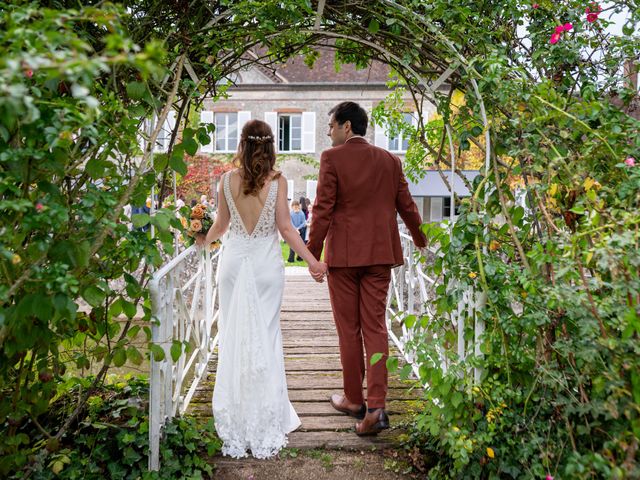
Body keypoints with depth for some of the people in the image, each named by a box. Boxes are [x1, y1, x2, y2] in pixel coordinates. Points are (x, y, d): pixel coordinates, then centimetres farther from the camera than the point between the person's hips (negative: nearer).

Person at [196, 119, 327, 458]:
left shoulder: (227, 180, 0)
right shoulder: (277, 181, -6)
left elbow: (222, 223, 8)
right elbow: (285, 228, -8)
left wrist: (204, 241, 29)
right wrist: (312, 261, -2)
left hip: (233, 262, 2)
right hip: (266, 265, -1)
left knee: (233, 340, 9)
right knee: (265, 339, 7)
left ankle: (235, 431, 18)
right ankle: (265, 429, 14)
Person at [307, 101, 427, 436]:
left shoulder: (332, 158, -6)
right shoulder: (390, 160, 7)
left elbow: (323, 210, -10)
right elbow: (406, 207, 13)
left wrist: (313, 253, -4)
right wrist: (420, 240, 29)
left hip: (343, 255, -3)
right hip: (380, 254, 4)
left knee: (348, 330, 8)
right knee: (375, 327, 6)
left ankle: (354, 400, 21)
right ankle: (375, 406, 0)